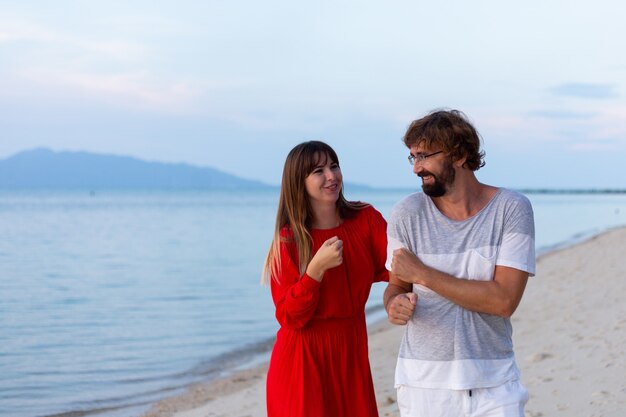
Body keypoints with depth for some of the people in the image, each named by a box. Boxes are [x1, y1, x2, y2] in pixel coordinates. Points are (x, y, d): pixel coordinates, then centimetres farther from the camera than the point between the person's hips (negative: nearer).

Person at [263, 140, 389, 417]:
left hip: (351, 352, 3)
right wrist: (316, 268, -25)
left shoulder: (366, 219, -1)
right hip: (303, 358, -3)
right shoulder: (288, 239, -9)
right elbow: (289, 317, -13)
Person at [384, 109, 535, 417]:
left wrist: (422, 273, -17)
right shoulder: (407, 214, -4)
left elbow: (504, 300, -17)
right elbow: (396, 286, 7)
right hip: (423, 382, 1)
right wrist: (395, 305, -18)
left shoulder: (511, 209, -9)